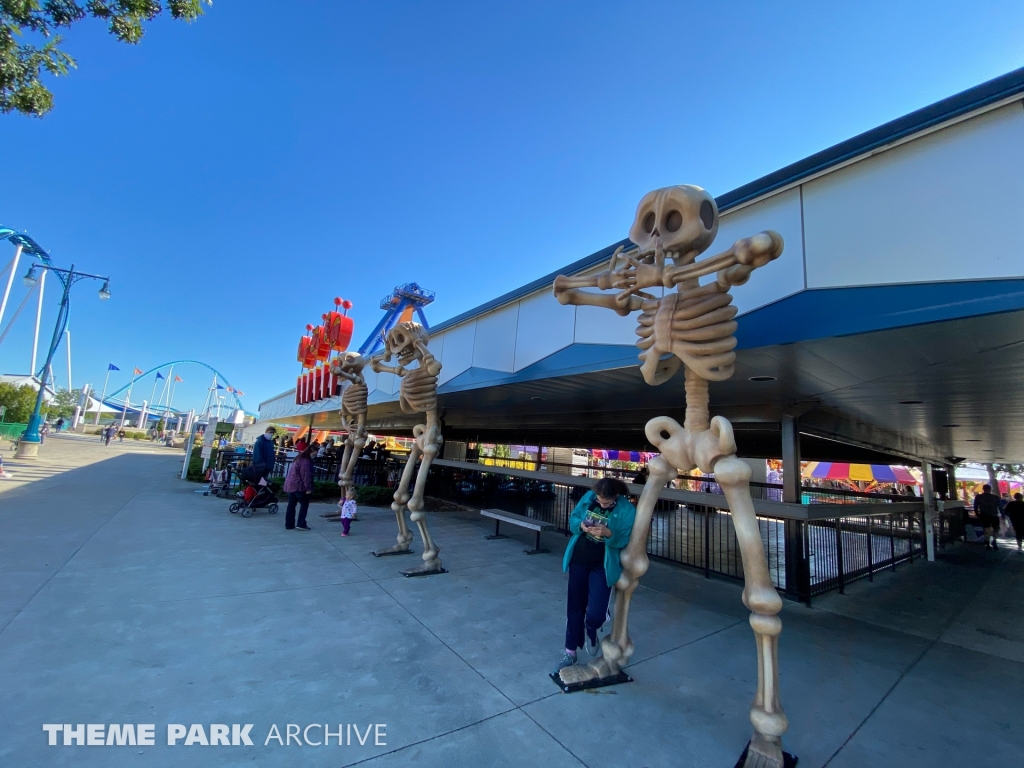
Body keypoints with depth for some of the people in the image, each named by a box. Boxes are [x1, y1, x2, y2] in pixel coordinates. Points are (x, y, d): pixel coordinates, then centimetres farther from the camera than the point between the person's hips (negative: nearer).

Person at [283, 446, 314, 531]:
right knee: (304, 504, -1)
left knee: (291, 505, 12)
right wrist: (308, 487, -20)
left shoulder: (298, 459, 17)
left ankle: (289, 524, 15)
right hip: (299, 486, -10)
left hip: (291, 484, 10)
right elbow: (306, 475, -21)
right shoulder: (305, 461, -16)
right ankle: (301, 524, -2)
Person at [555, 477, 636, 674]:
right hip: (578, 560, 3)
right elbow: (572, 519, 3)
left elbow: (626, 541, -14)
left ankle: (591, 632, 31)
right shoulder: (588, 498, -5)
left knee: (595, 613, -7)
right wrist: (581, 526, -19)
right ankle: (570, 651, 31)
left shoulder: (627, 510, -15)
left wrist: (608, 534, -32)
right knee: (575, 607, 13)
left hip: (603, 566, -3)